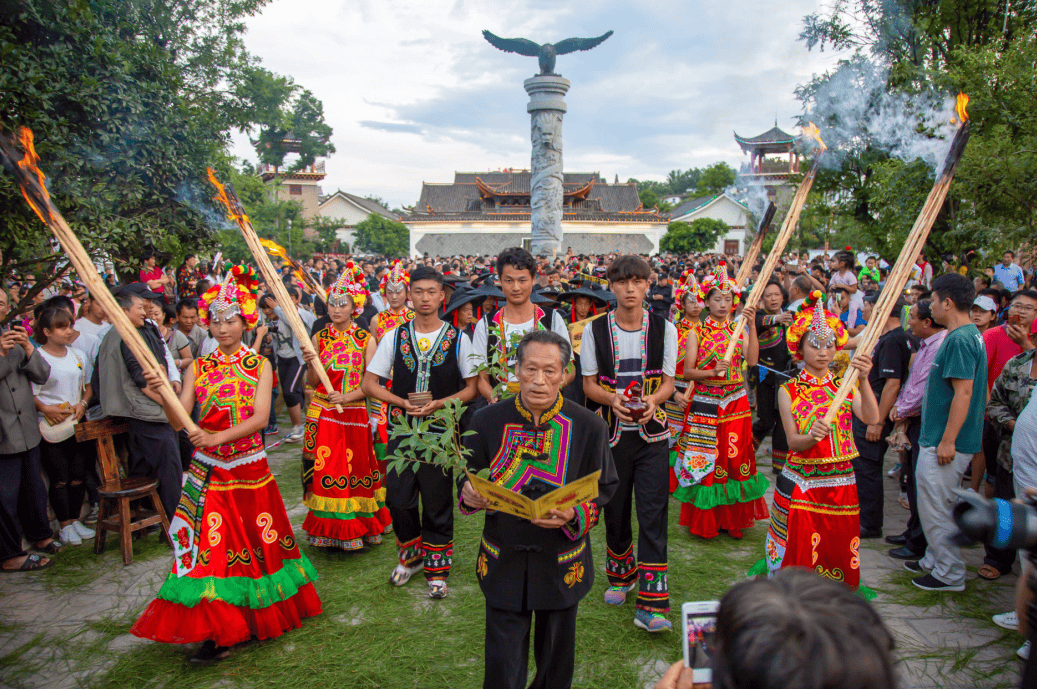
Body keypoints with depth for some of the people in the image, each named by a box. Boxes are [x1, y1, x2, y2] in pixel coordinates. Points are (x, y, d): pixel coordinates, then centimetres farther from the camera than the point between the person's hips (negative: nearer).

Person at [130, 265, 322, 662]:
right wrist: (162, 396, -24)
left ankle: (256, 619, 25)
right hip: (207, 471, 1)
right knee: (209, 545, -1)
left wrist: (220, 436, -24)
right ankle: (217, 631, 7)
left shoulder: (259, 365, 0)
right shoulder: (198, 368, 5)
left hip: (249, 467, -1)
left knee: (252, 542, 6)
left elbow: (260, 418, -11)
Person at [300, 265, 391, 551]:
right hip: (322, 414, 2)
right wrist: (311, 363, -16)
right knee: (324, 470, 2)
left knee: (355, 469, 0)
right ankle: (328, 531, 14)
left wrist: (347, 397, -17)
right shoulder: (319, 338, 6)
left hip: (354, 413, -2)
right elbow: (313, 382, 2)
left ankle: (357, 529, 13)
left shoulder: (366, 339, 0)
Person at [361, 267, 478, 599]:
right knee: (397, 498, 3)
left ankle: (437, 570, 22)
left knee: (438, 502, 4)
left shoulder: (458, 339, 1)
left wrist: (440, 403, -13)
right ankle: (412, 556, 29)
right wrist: (403, 402, -8)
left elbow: (471, 388, 3)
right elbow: (370, 384, 6)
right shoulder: (394, 337, 5)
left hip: (440, 429, -1)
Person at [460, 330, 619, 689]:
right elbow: (469, 479, 7)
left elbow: (605, 491, -1)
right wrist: (469, 494, -16)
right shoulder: (487, 421, -5)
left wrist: (574, 514, -20)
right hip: (503, 564, 0)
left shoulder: (588, 426, -8)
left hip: (562, 565, 0)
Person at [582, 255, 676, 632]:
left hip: (652, 433, -1)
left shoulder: (664, 328, 0)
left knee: (653, 513, -7)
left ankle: (651, 604, -3)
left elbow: (668, 381, 2)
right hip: (611, 432, 1)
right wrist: (613, 398, -20)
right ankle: (621, 576, 37)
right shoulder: (595, 330, 0)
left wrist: (653, 400, -20)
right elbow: (589, 383, 1)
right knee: (615, 510, 13)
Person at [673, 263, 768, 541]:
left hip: (735, 402, 2)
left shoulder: (739, 329, 7)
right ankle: (705, 520, 15)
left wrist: (751, 326, -17)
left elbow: (752, 360, -10)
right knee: (704, 461, 1)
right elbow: (688, 371, -4)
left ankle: (732, 518, 19)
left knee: (735, 458, 4)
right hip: (704, 404, -2)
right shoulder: (697, 332, 1)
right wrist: (712, 372, -21)